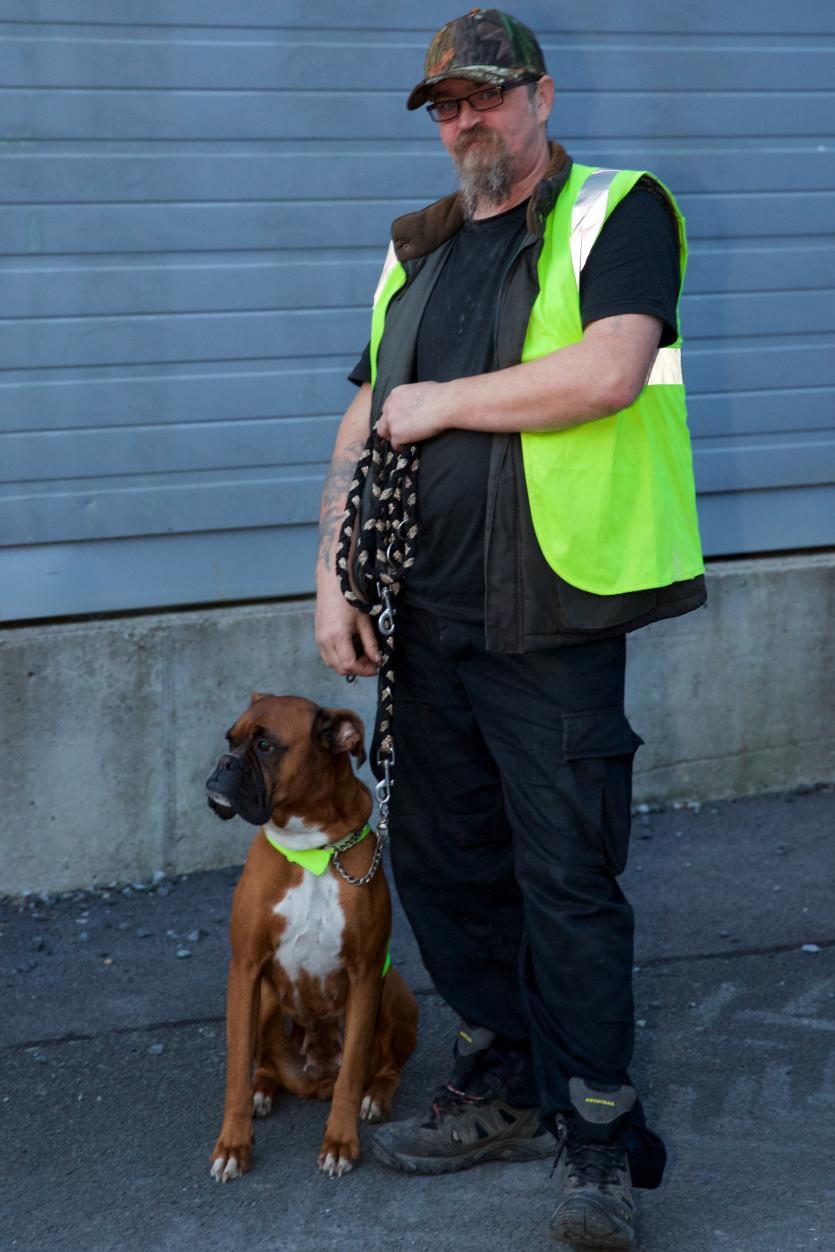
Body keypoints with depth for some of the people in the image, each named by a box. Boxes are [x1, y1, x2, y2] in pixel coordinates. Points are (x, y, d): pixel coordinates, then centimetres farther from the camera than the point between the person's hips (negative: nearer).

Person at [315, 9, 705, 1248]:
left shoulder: (616, 212, -3)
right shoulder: (416, 252, 16)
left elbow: (607, 370, -21)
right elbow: (365, 422, 18)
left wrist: (443, 401, -11)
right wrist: (334, 577, 8)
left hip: (550, 620, -7)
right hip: (430, 616, 7)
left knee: (567, 877, -4)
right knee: (441, 861, 13)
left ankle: (599, 1143, 8)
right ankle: (505, 1092, 29)